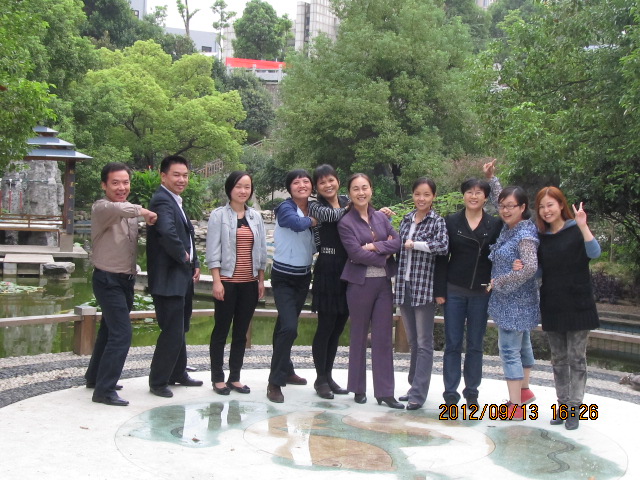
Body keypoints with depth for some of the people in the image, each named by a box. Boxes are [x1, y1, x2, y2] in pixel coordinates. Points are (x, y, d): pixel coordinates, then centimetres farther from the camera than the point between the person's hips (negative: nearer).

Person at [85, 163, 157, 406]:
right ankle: (104, 390, -7)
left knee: (110, 330, 19)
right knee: (121, 334, -14)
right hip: (108, 280, -8)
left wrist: (134, 271, 13)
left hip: (127, 280, 9)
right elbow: (114, 208, -40)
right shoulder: (101, 208, -16)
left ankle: (95, 377, 36)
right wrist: (142, 211, -30)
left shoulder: (130, 211, 10)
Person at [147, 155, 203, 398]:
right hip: (168, 279, -10)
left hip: (182, 277, 10)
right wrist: (183, 257, -20)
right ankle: (158, 381, 8)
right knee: (172, 332, -5)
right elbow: (168, 233, -35)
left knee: (180, 329, 20)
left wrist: (195, 264, 10)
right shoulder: (162, 201, -18)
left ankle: (178, 373, 35)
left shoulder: (175, 202, 16)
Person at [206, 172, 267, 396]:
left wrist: (261, 280, 8)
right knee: (221, 330, 3)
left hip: (250, 283, 4)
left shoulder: (256, 217, 10)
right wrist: (217, 281, -12)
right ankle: (218, 378, 11)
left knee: (241, 331, 9)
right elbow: (213, 250, -6)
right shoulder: (219, 215, -3)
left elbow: (261, 250, 12)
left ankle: (235, 377, 17)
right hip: (227, 281, -4)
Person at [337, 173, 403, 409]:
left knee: (384, 337, 3)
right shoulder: (346, 222, -5)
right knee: (359, 336, 7)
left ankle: (385, 392, 8)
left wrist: (375, 246, -14)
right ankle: (359, 388, 18)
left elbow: (397, 242, -1)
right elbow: (356, 253, -15)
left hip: (384, 282, 4)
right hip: (360, 283, -4)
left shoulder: (381, 217, 9)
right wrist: (384, 256, -8)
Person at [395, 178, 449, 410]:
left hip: (424, 288, -6)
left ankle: (418, 394, -1)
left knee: (423, 342, -2)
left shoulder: (438, 221, -5)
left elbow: (443, 246, -22)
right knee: (412, 341, 14)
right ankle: (415, 385, 24)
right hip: (405, 286, 6)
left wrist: (414, 244, -14)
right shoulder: (406, 220, 12)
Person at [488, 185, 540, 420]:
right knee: (522, 345, 21)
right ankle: (524, 390, 36)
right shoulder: (508, 229, 6)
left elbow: (530, 268, -30)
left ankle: (515, 406, -3)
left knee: (509, 350, -7)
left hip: (515, 303, -10)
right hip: (510, 301, 10)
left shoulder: (525, 235, -19)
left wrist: (499, 282, -20)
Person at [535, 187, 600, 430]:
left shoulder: (576, 231, -4)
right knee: (558, 360, 9)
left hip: (577, 304, -4)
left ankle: (574, 408, 6)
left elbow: (594, 253, -21)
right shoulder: (541, 237, 8)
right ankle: (563, 405, 18)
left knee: (576, 358, 0)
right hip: (552, 307, 5)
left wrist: (583, 226, -33)